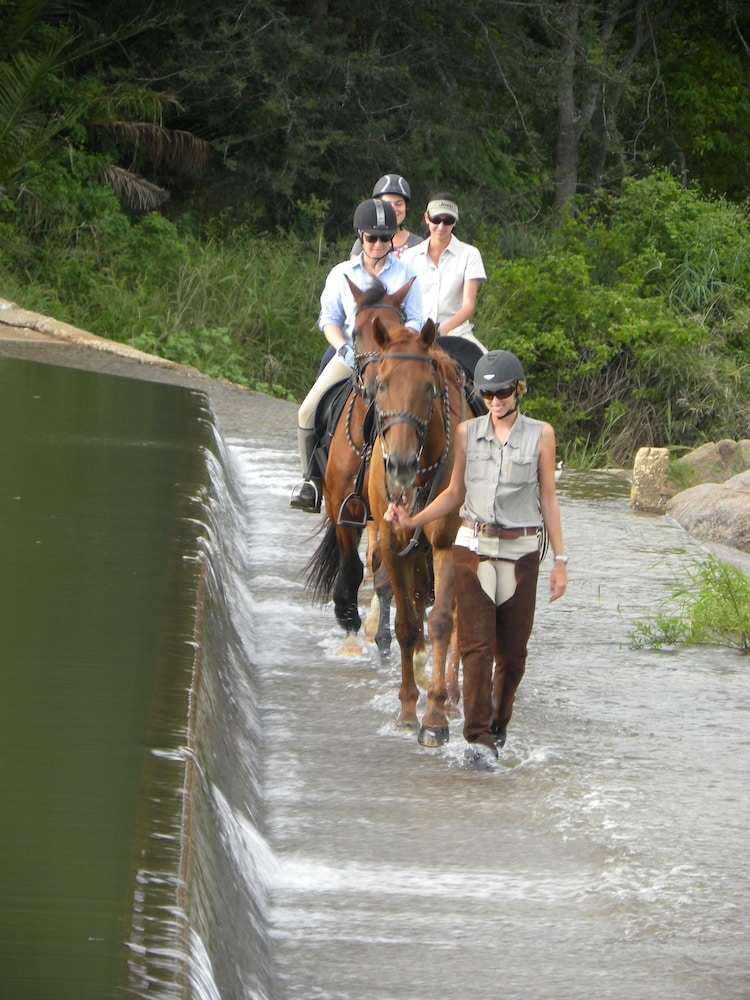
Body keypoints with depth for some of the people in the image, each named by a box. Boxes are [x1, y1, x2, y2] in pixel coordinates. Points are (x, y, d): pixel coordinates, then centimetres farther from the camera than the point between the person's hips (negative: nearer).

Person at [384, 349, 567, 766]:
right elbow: (455, 493, 11)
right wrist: (412, 520, -4)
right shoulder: (468, 432, 5)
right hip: (473, 548, 1)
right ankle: (480, 738, -6)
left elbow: (548, 499, 4)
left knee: (512, 651, 4)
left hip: (520, 552, 0)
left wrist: (560, 560, 2)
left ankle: (499, 722, 26)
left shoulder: (540, 435, 1)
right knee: (476, 646, -8)